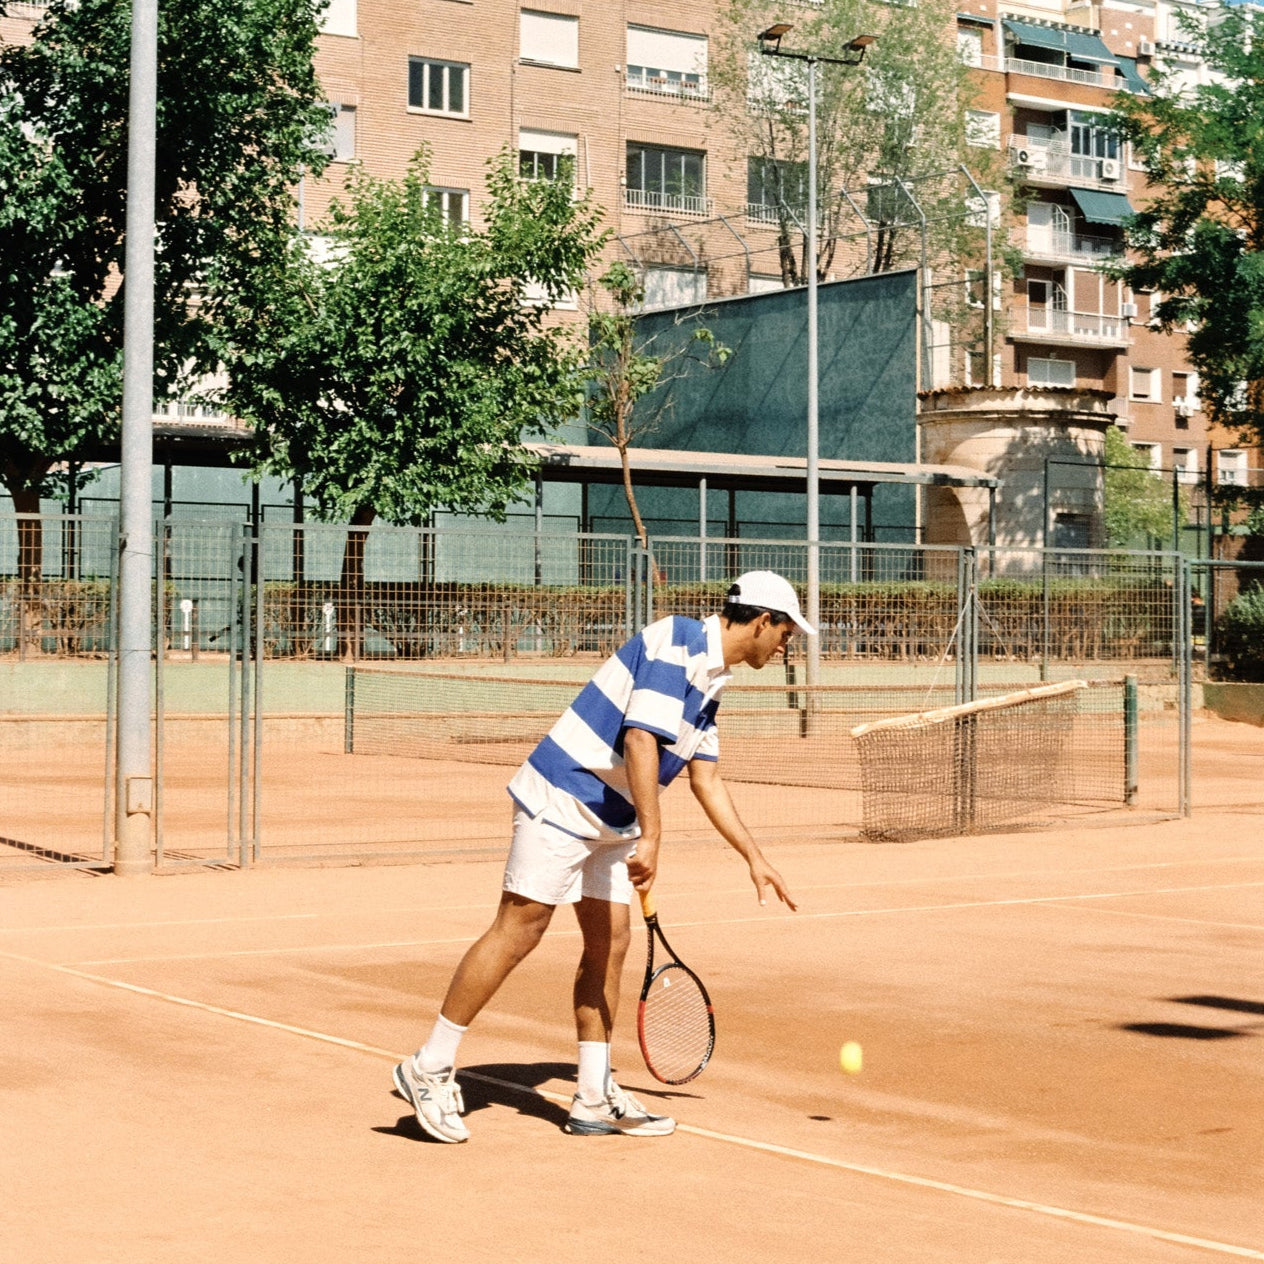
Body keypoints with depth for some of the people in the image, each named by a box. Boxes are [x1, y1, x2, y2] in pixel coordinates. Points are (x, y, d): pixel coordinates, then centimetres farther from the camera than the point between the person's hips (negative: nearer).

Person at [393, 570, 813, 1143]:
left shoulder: (709, 679, 15)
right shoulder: (677, 642, -15)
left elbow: (706, 781, 22)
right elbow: (640, 738, -25)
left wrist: (754, 858, 23)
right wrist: (650, 834, -28)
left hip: (609, 821, 10)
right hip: (560, 796, -10)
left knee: (609, 942, 7)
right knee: (520, 928, -10)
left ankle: (595, 1097, 12)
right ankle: (429, 1068, -4)